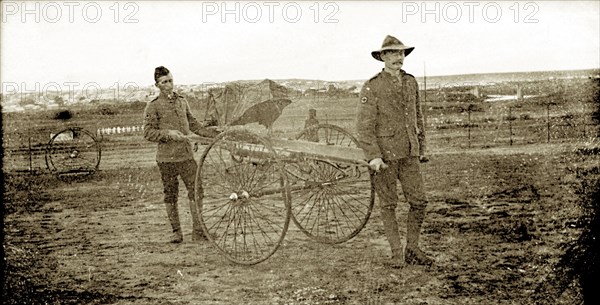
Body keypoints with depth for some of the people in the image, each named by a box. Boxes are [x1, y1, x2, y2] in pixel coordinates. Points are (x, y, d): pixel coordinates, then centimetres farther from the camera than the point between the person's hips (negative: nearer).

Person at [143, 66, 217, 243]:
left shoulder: (182, 102, 13)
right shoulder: (153, 107, -2)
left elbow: (193, 125, 20)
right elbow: (148, 133, -5)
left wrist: (213, 132, 9)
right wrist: (168, 133, -20)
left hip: (186, 154, 4)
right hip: (166, 157, -4)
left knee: (195, 191, -2)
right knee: (170, 195, 5)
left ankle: (197, 231, 4)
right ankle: (176, 232, 17)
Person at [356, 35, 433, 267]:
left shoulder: (411, 82, 11)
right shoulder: (372, 87, -7)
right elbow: (364, 125, -12)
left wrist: (421, 148, 19)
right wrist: (373, 156, -19)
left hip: (409, 154, 5)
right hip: (384, 154, -5)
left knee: (419, 201, 3)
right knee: (389, 205, 4)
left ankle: (412, 250, 18)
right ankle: (397, 253, 16)